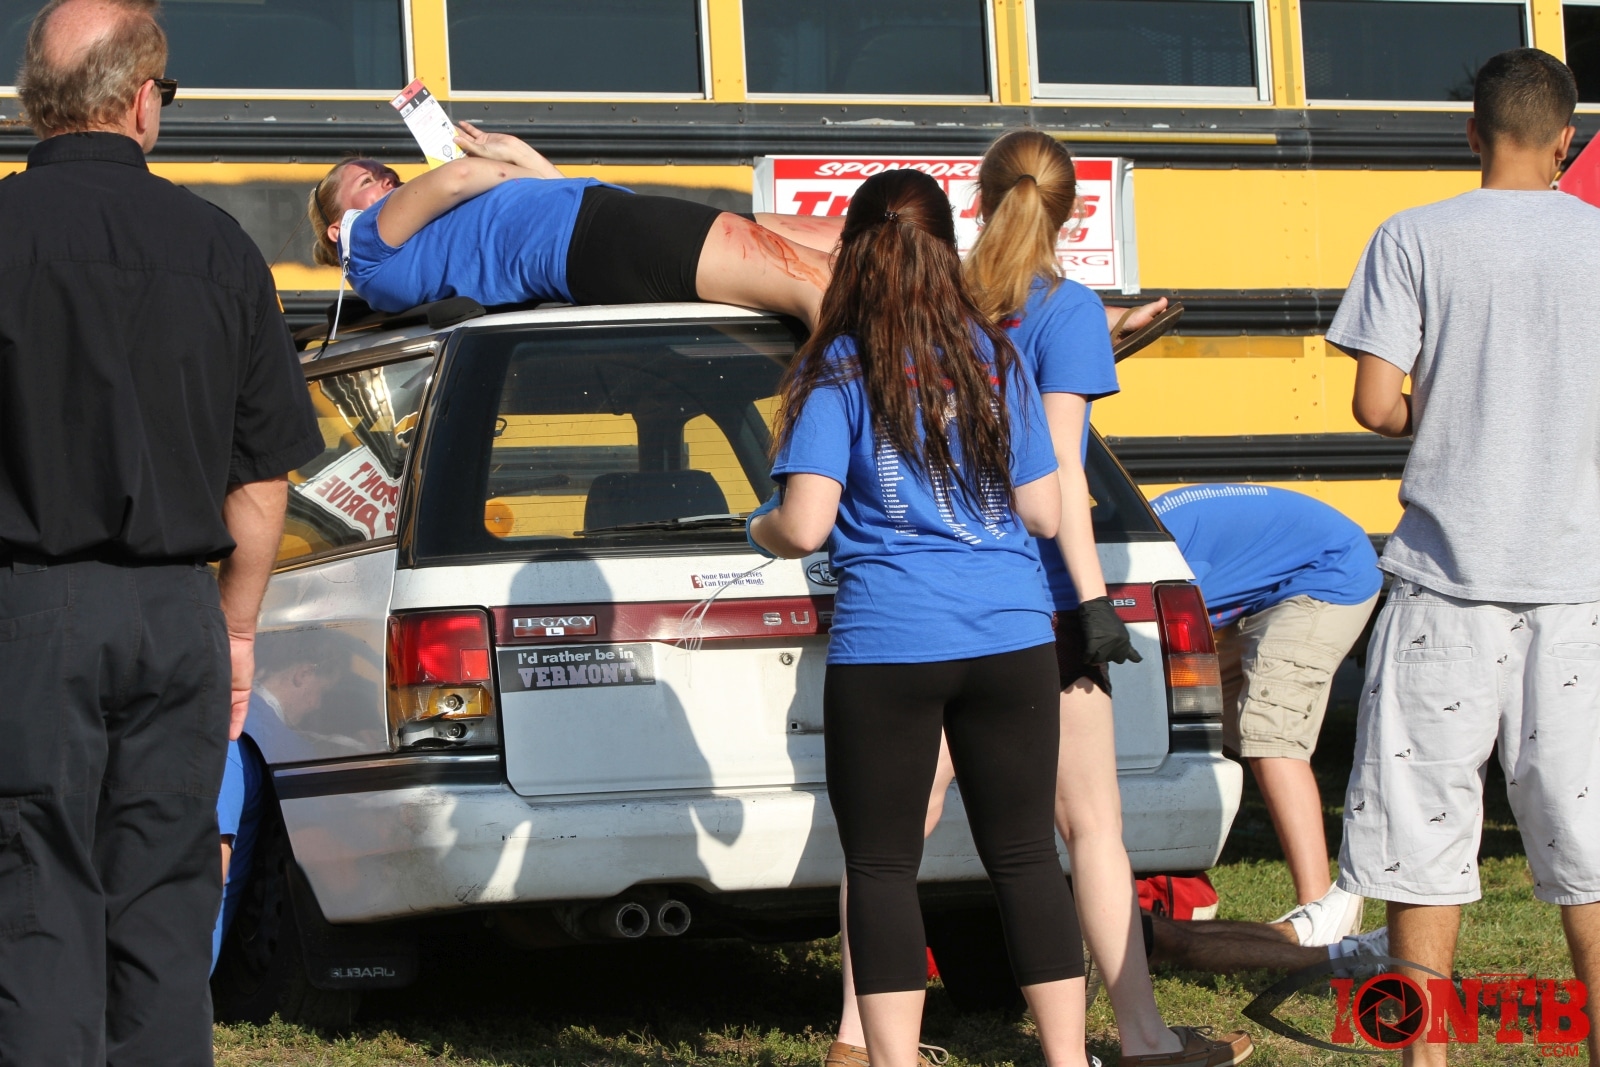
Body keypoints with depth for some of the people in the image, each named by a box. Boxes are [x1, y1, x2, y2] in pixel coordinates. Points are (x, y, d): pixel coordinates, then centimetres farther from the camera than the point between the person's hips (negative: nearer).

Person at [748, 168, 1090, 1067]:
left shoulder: (835, 371, -4)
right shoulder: (995, 360, 7)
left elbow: (804, 526, -12)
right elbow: (1044, 513, 9)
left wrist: (760, 528, 10)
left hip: (887, 646, -3)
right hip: (1011, 638, 4)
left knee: (883, 867, 5)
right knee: (1025, 853, 11)